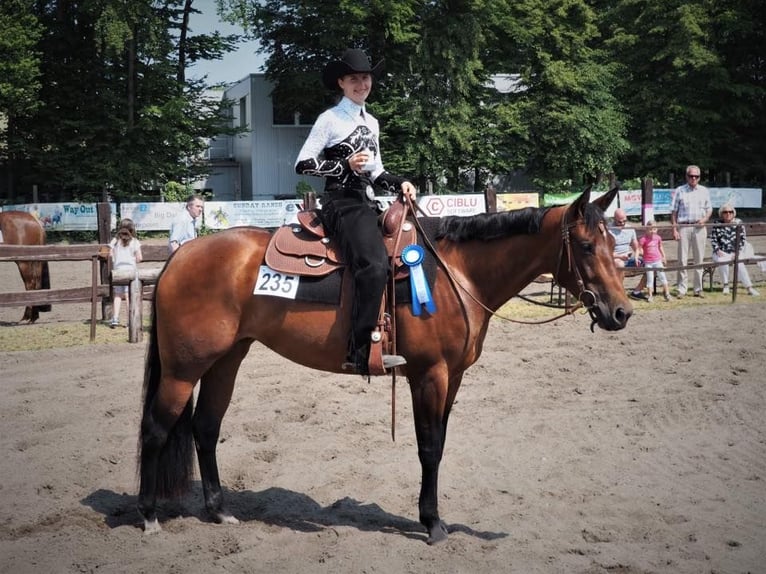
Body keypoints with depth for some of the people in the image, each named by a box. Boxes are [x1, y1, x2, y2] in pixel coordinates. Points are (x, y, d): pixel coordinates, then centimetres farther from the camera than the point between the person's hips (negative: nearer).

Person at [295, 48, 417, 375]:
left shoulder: (371, 123, 20)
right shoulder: (330, 119, -1)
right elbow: (303, 164, -6)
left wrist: (399, 184, 6)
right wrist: (346, 165, -15)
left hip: (367, 203, 9)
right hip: (342, 203, -9)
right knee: (373, 264, -29)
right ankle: (361, 353, -32)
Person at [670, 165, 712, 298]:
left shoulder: (704, 191, 11)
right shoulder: (679, 191, 3)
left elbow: (709, 209, 17)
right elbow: (673, 211, 2)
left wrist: (705, 218, -4)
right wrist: (674, 229, -6)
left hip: (699, 228, 2)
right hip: (684, 227, -2)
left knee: (699, 259, 6)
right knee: (682, 259, -3)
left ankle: (698, 289, 13)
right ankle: (682, 289, 2)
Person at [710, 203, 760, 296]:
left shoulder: (738, 223, 7)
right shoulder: (717, 223, 7)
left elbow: (743, 239, 4)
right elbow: (713, 239, 3)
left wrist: (737, 253, -9)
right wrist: (718, 250, -12)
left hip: (735, 253, 0)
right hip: (721, 253, 0)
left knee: (739, 263, -31)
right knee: (723, 261, -34)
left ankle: (749, 287, -33)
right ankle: (726, 286, -20)